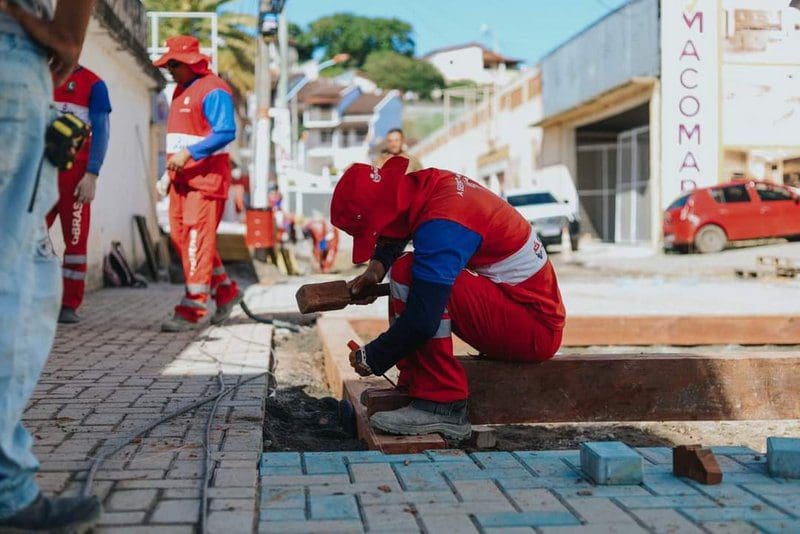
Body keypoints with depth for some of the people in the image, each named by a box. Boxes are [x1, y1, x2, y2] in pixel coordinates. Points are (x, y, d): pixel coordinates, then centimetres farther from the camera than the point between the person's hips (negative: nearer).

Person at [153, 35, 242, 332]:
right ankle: (225, 291, 21)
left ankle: (193, 309, -9)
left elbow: (226, 132, -20)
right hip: (181, 175, 10)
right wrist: (170, 169, 20)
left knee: (197, 237, -11)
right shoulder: (180, 90, 21)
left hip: (206, 173, -10)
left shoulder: (212, 90, -9)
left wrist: (189, 153, -25)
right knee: (180, 235, 8)